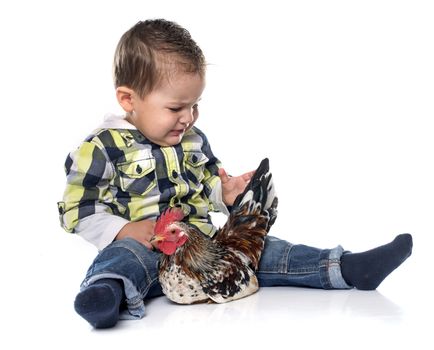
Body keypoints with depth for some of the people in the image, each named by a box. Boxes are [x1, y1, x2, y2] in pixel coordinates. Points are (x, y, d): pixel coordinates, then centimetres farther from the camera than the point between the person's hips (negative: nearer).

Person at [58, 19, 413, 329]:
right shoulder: (102, 147, -5)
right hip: (143, 249, -6)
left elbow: (208, 187, 28)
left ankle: (346, 269, -12)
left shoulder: (194, 140, 15)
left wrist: (226, 193, 4)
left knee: (256, 248, -8)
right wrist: (125, 231, -22)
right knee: (125, 255, -38)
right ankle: (110, 292, -70)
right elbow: (78, 211, -7)